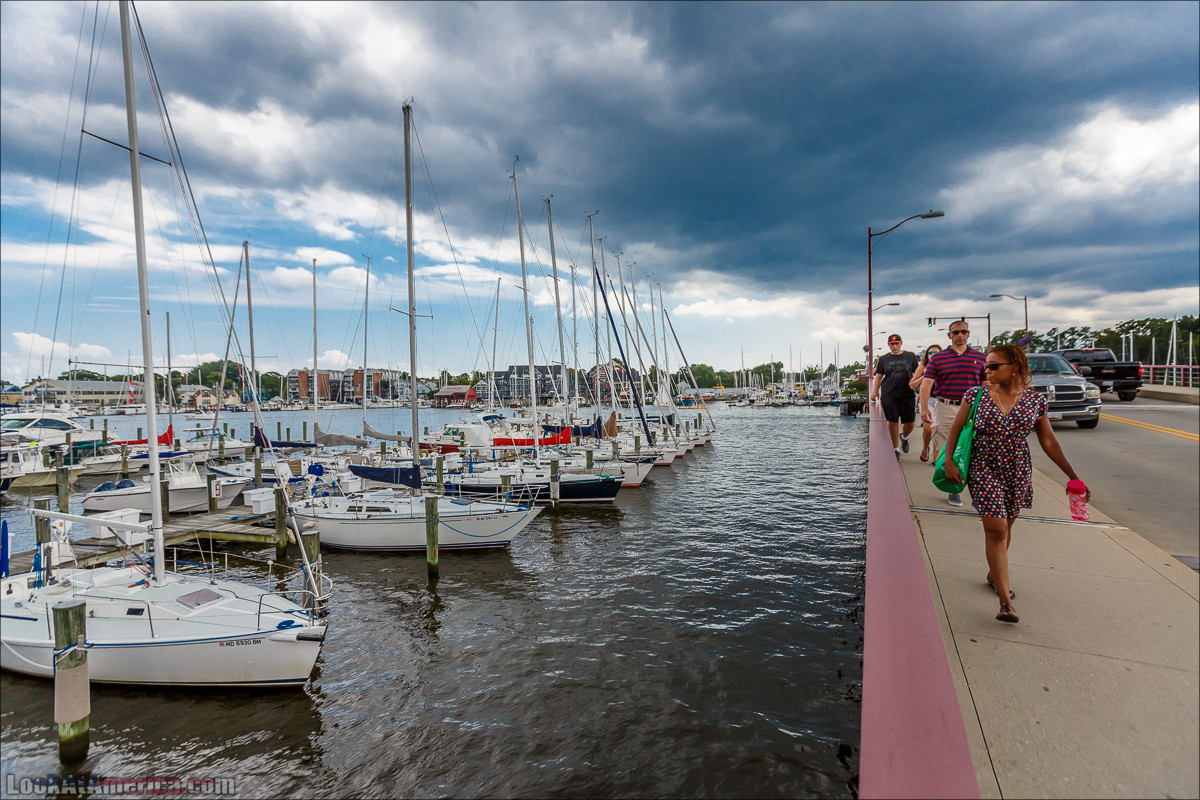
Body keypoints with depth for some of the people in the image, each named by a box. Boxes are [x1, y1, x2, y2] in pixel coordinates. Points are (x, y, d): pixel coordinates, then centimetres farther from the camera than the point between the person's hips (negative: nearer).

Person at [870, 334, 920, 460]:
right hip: (889, 396, 0)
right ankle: (896, 450, 12)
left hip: (907, 394, 1)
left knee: (910, 423, 2)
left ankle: (904, 437, 37)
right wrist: (875, 391, 4)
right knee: (893, 422, -1)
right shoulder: (883, 359, 9)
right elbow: (878, 376, 12)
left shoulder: (910, 356, 8)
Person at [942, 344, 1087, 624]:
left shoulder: (1035, 400, 0)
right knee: (995, 529, -9)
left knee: (1004, 526, 15)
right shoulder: (977, 395, -4)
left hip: (1018, 472, 3)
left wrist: (1072, 475, 7)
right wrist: (949, 461, -11)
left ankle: (994, 575, 39)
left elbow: (1048, 441, 6)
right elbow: (956, 429, 0)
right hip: (984, 470, -2)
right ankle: (1005, 601, -8)